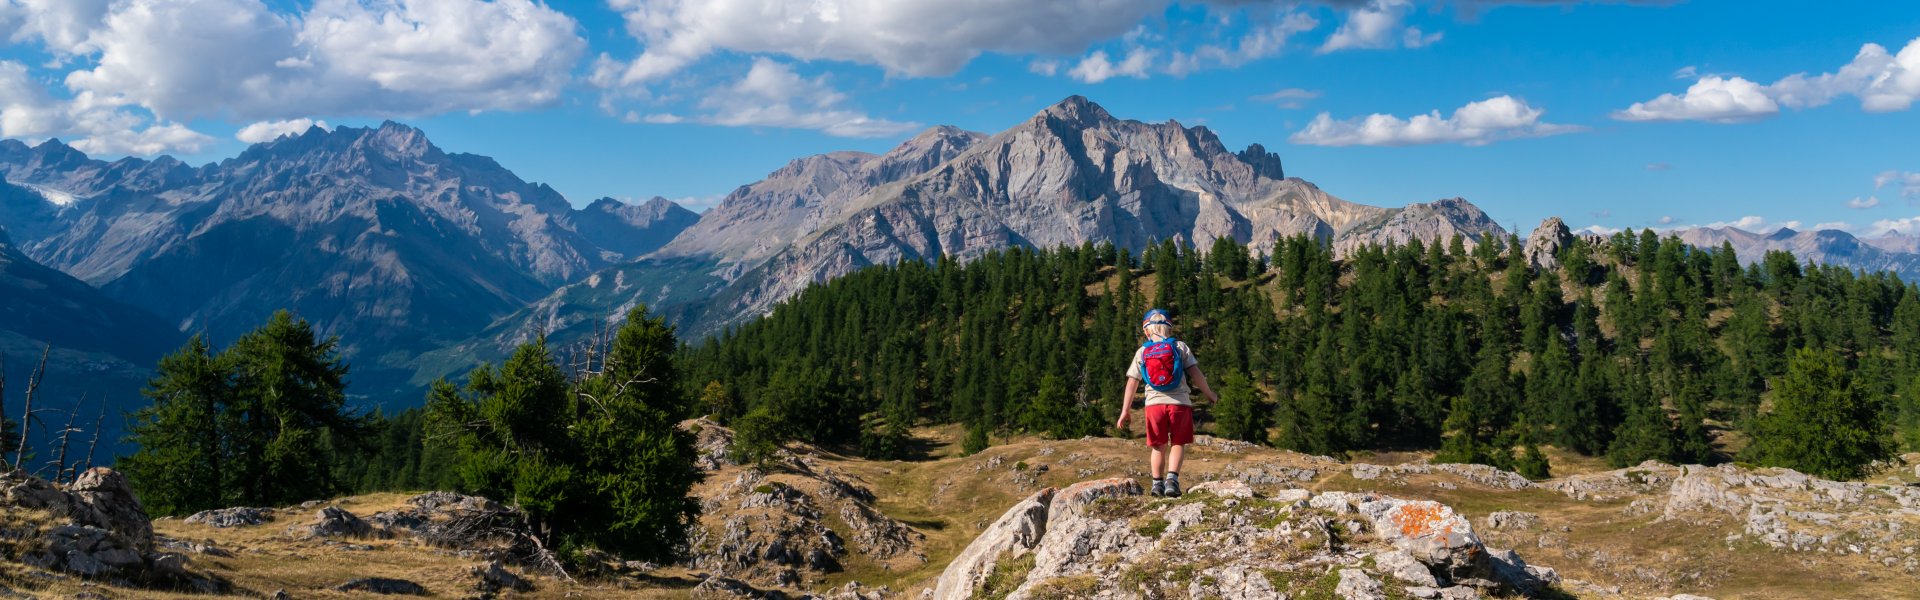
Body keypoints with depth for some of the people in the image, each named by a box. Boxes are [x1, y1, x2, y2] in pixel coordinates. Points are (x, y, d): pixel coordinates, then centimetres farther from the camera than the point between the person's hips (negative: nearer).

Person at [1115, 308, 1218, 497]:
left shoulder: (1142, 352, 7)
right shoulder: (1180, 347, 3)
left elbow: (1132, 383, 4)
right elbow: (1195, 373, -2)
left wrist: (1125, 411, 9)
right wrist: (1209, 394, 11)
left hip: (1154, 403, 1)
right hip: (1180, 402, -1)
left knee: (1159, 446, 15)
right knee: (1178, 444, 9)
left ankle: (1157, 483, 13)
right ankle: (1172, 478, -9)